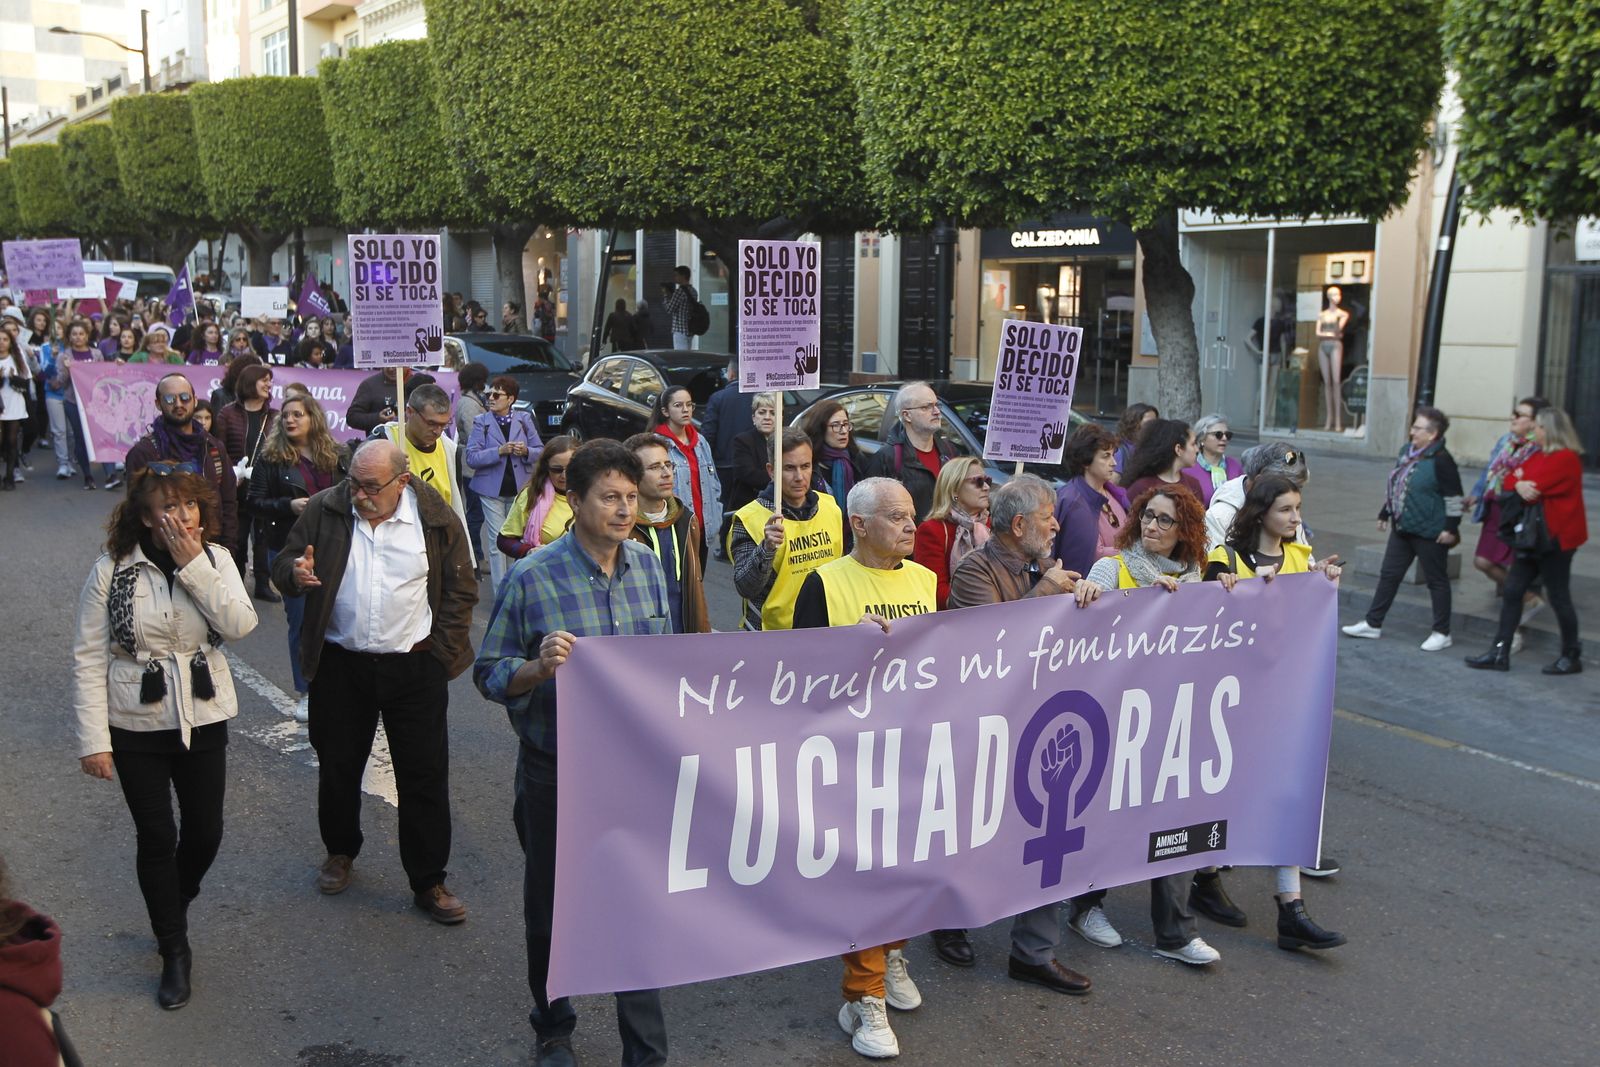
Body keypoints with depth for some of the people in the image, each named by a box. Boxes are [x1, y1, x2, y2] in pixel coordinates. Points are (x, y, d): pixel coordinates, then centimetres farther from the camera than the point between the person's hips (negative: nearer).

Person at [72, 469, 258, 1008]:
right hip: (136, 726, -2)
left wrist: (194, 566, -23)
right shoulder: (111, 569, -11)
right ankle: (174, 953, 21)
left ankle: (174, 907, 43)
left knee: (205, 833, 11)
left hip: (204, 721, 2)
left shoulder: (215, 558, -3)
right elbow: (88, 659, -8)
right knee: (157, 837, 4)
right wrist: (93, 739, -11)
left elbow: (240, 625, -18)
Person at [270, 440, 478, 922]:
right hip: (340, 665, 2)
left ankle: (429, 881, 15)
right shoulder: (324, 510, -3)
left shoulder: (436, 518, -6)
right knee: (338, 767, 16)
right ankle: (340, 851, 41)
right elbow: (283, 564, 5)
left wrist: (443, 652, -5)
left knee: (425, 775, 2)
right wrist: (295, 573, -20)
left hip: (414, 667, -2)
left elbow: (461, 589, 1)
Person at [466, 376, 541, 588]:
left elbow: (540, 451, 6)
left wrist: (526, 451, -16)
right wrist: (500, 451, -20)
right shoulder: (481, 422, 0)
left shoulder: (524, 419, 5)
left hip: (520, 489, 2)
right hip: (492, 490, -2)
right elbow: (471, 457, -10)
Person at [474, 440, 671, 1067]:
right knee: (551, 912, 15)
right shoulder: (531, 580, -15)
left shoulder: (648, 566, 1)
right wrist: (540, 667, -28)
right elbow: (489, 674, -9)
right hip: (556, 773, -3)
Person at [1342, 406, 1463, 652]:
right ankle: (1372, 624, 19)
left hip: (1429, 533, -9)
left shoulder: (1441, 459, -17)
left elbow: (1454, 497, -16)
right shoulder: (1407, 452, 9)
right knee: (1389, 575, 11)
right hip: (1402, 528, 9)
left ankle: (1442, 633, 13)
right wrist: (1385, 514, 21)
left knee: (1436, 580, 3)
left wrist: (1451, 527, -19)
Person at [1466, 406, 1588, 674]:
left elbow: (1534, 489, -23)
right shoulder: (1538, 456, 14)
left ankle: (1572, 657, 17)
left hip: (1555, 538, -9)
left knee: (1558, 597, 2)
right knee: (1512, 592, 6)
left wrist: (1520, 483, -3)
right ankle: (1500, 653, 9)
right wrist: (1518, 484, -14)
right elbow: (1509, 480, 8)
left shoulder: (1565, 459, -16)